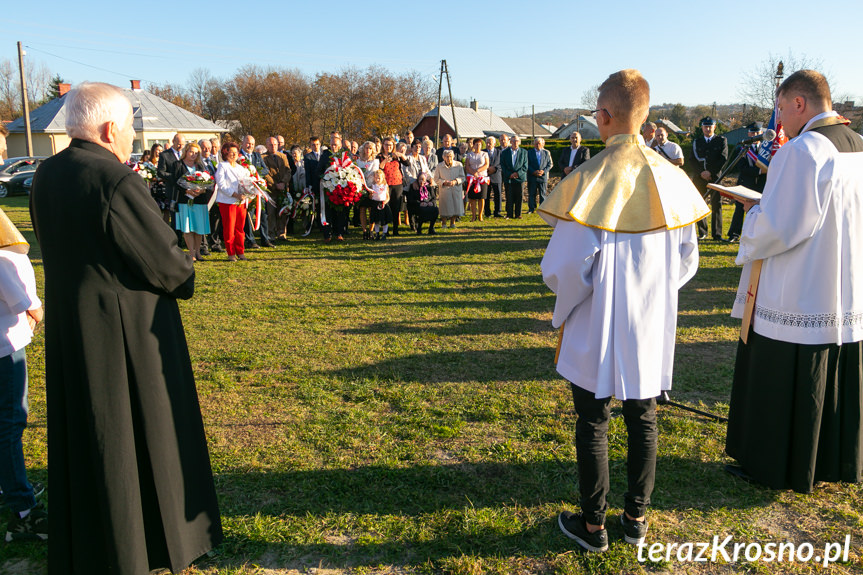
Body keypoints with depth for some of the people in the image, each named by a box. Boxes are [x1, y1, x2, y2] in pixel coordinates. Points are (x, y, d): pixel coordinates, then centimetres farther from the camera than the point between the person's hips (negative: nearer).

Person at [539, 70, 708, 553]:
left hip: (598, 329, -4)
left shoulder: (590, 180, -20)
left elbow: (565, 266, -20)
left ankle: (593, 524, 23)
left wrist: (565, 302, 1)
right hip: (652, 330, 5)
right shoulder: (671, 178, -3)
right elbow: (687, 259, 5)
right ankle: (637, 517, 30)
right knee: (643, 420, 17)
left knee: (593, 423, 10)